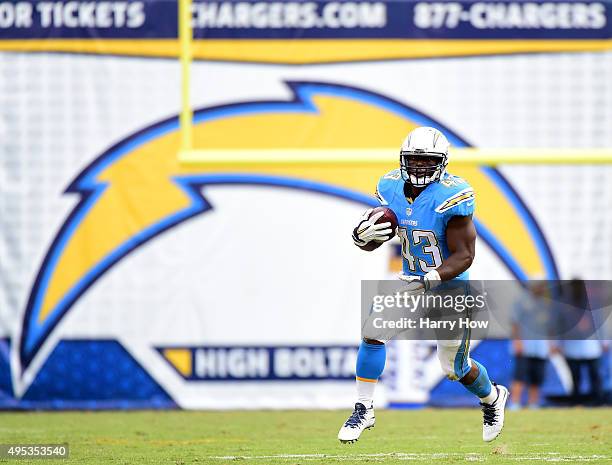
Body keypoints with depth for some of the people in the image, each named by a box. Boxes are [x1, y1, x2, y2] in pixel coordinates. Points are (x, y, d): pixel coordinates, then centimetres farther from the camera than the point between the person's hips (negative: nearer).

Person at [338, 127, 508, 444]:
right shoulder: (392, 188, -6)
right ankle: (363, 411, -5)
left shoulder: (451, 196, -25)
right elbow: (373, 242, 2)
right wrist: (362, 235, -23)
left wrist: (428, 281, -36)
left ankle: (492, 398, 41)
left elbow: (464, 256, -23)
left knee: (455, 369, 7)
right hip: (412, 281, 5)